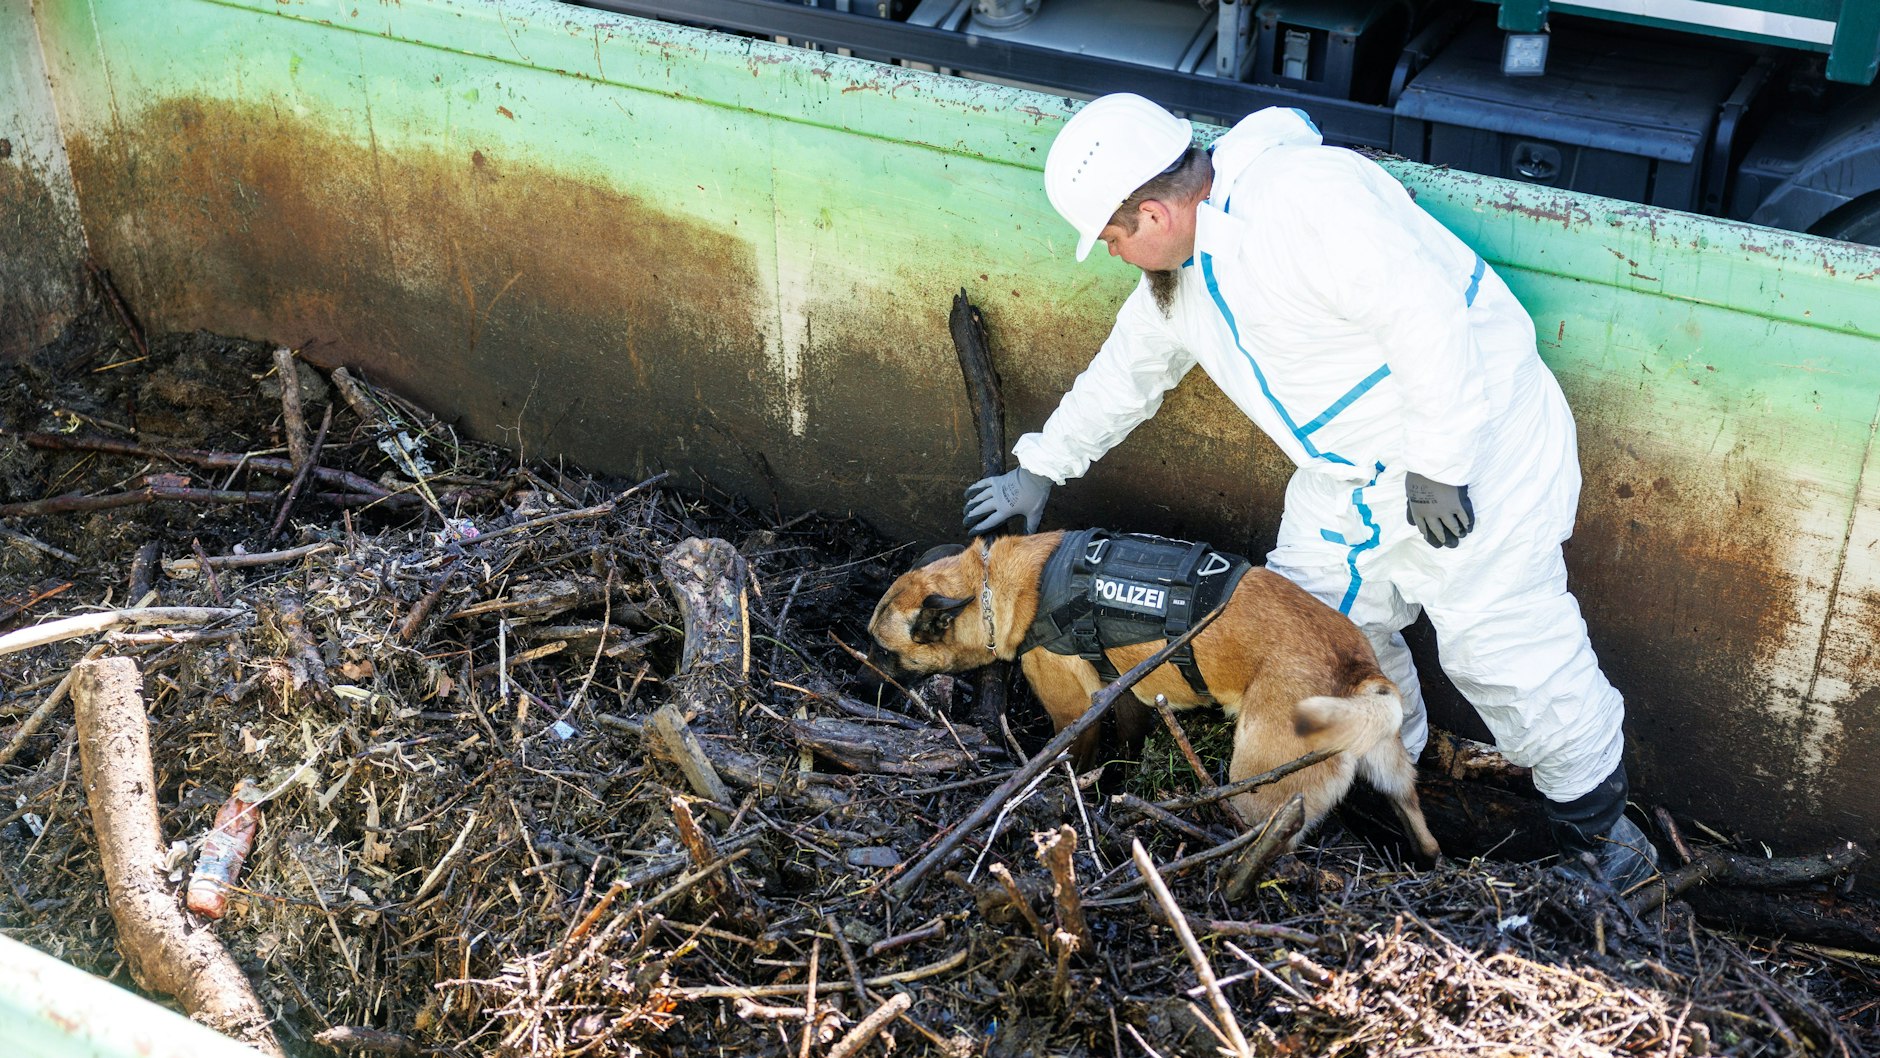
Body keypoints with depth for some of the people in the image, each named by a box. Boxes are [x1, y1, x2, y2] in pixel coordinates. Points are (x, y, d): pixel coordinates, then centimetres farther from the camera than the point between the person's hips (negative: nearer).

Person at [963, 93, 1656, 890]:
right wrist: (1038, 470, 26)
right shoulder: (1181, 271, 6)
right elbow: (1125, 373, 21)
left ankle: (1592, 814, 15)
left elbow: (1429, 318, -30)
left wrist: (1438, 466, -26)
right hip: (1350, 470, 9)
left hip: (1463, 441, -9)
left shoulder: (1303, 201, -27)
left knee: (1502, 641, -6)